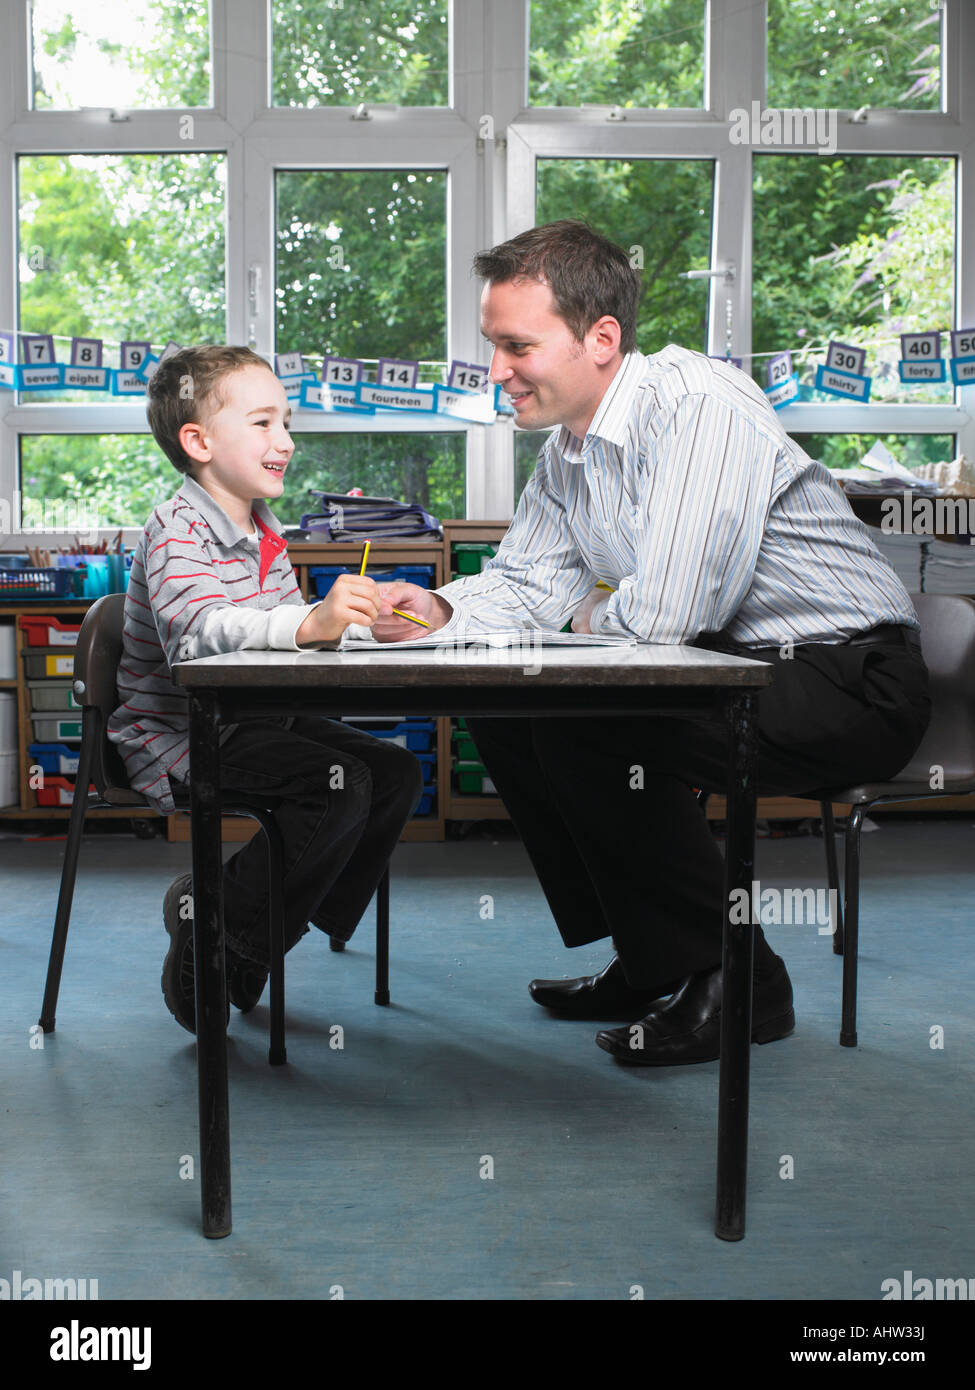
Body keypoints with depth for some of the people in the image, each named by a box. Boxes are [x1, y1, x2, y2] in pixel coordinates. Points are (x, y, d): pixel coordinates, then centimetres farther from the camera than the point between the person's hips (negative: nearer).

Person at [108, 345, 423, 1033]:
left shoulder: (264, 529, 13)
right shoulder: (178, 530, -17)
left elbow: (287, 635, 16)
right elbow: (195, 629, -37)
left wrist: (355, 613, -4)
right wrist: (312, 622, -52)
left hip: (253, 720, 9)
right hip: (181, 736, -9)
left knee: (398, 771, 0)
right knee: (340, 786, -26)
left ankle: (297, 924, 8)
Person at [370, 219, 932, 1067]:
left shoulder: (700, 406, -22)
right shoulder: (566, 449, 8)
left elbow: (664, 611, -29)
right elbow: (526, 584, 9)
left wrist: (593, 615, -7)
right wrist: (443, 613, -12)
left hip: (848, 677, -9)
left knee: (587, 727, -27)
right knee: (502, 706, 5)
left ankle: (737, 982, -8)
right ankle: (649, 966, 12)